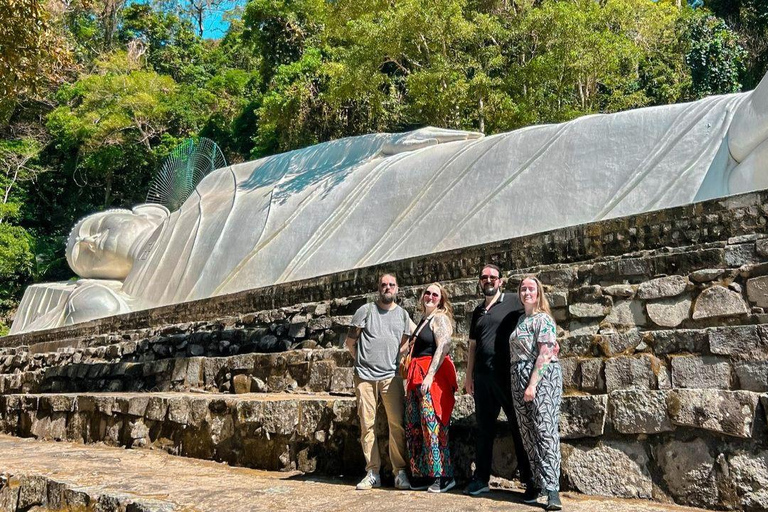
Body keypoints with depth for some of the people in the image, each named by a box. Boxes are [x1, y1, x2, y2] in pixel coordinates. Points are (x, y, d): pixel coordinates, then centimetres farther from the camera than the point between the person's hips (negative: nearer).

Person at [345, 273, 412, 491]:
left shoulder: (403, 314, 11)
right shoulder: (366, 310, 4)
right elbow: (350, 341, 6)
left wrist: (391, 361, 12)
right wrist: (363, 360, 7)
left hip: (391, 376, 1)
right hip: (365, 377, -1)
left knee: (397, 424, -5)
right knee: (367, 424, 4)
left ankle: (400, 472, 4)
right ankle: (373, 473, 13)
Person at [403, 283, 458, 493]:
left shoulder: (440, 318, -5)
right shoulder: (423, 319, 20)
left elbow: (443, 347, -16)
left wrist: (429, 376, -23)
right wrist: (413, 377, 17)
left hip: (433, 376, -9)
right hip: (417, 376, 9)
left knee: (432, 426, -9)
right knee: (414, 427, 8)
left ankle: (443, 476, 0)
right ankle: (421, 475, 16)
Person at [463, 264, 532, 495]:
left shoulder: (513, 302, -1)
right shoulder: (478, 311, 16)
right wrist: (469, 376, 17)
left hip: (508, 374, -5)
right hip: (483, 376, 6)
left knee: (518, 425, 4)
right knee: (484, 428, 11)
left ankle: (528, 477, 16)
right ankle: (481, 478, 20)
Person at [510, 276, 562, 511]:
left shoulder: (543, 319, -4)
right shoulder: (521, 320, 18)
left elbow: (545, 354, -13)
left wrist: (533, 384, -20)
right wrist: (522, 384, 12)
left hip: (542, 376, -8)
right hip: (519, 379, 8)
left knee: (546, 431, -10)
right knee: (528, 434, 8)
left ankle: (552, 489, -10)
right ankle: (538, 483, 17)